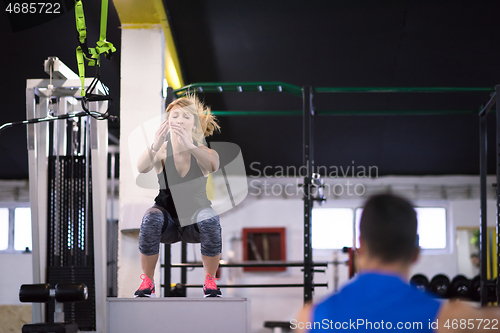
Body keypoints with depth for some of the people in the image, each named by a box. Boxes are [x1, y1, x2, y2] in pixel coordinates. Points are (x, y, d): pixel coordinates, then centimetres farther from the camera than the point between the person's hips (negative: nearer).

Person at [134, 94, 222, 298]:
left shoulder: (203, 152, -7)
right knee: (151, 219, -33)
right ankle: (147, 281, -15)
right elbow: (141, 168, -28)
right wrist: (154, 147, -48)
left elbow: (213, 165, -32)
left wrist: (189, 146, -48)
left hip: (194, 220, 0)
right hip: (168, 221, 0)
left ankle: (210, 281, -13)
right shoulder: (161, 151, -6)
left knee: (210, 219, -33)